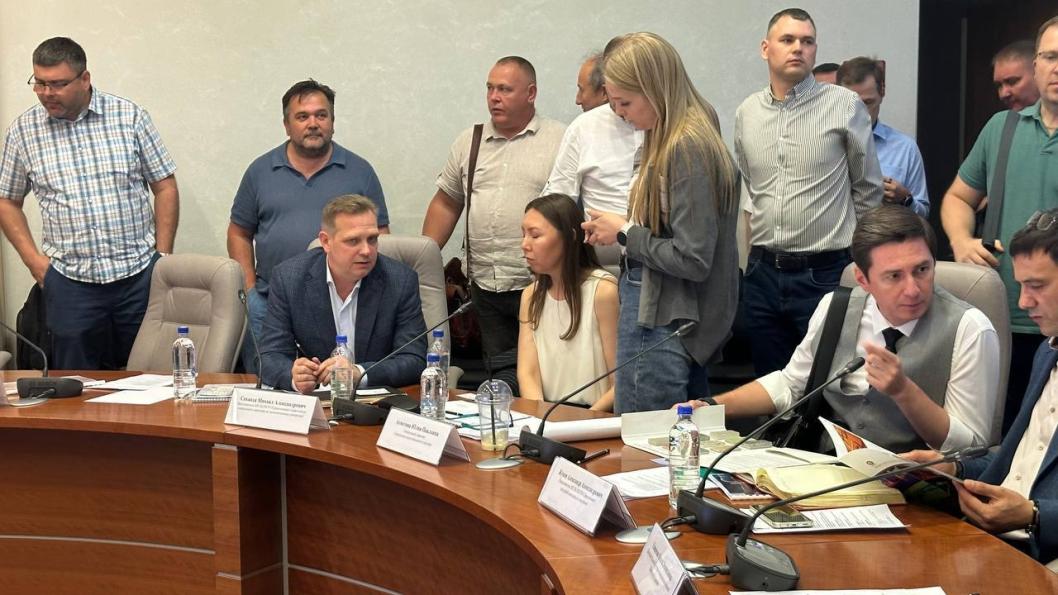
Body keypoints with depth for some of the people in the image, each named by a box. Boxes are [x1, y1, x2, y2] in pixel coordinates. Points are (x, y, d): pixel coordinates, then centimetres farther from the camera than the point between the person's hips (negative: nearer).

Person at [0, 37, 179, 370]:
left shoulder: (130, 117, 0)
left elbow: (165, 187, 4)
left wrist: (163, 256, -2)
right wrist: (33, 260, 1)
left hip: (139, 276, 0)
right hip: (70, 281, 1)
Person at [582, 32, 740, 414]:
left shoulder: (687, 147, -18)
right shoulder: (668, 140, 9)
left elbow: (692, 260, -21)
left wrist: (625, 233, -9)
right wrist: (614, 231, 4)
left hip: (661, 327, -9)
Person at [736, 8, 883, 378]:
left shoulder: (845, 105, -6)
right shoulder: (746, 113, 7)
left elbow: (868, 189, 4)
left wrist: (848, 243, 10)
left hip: (824, 274, -4)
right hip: (762, 274, 4)